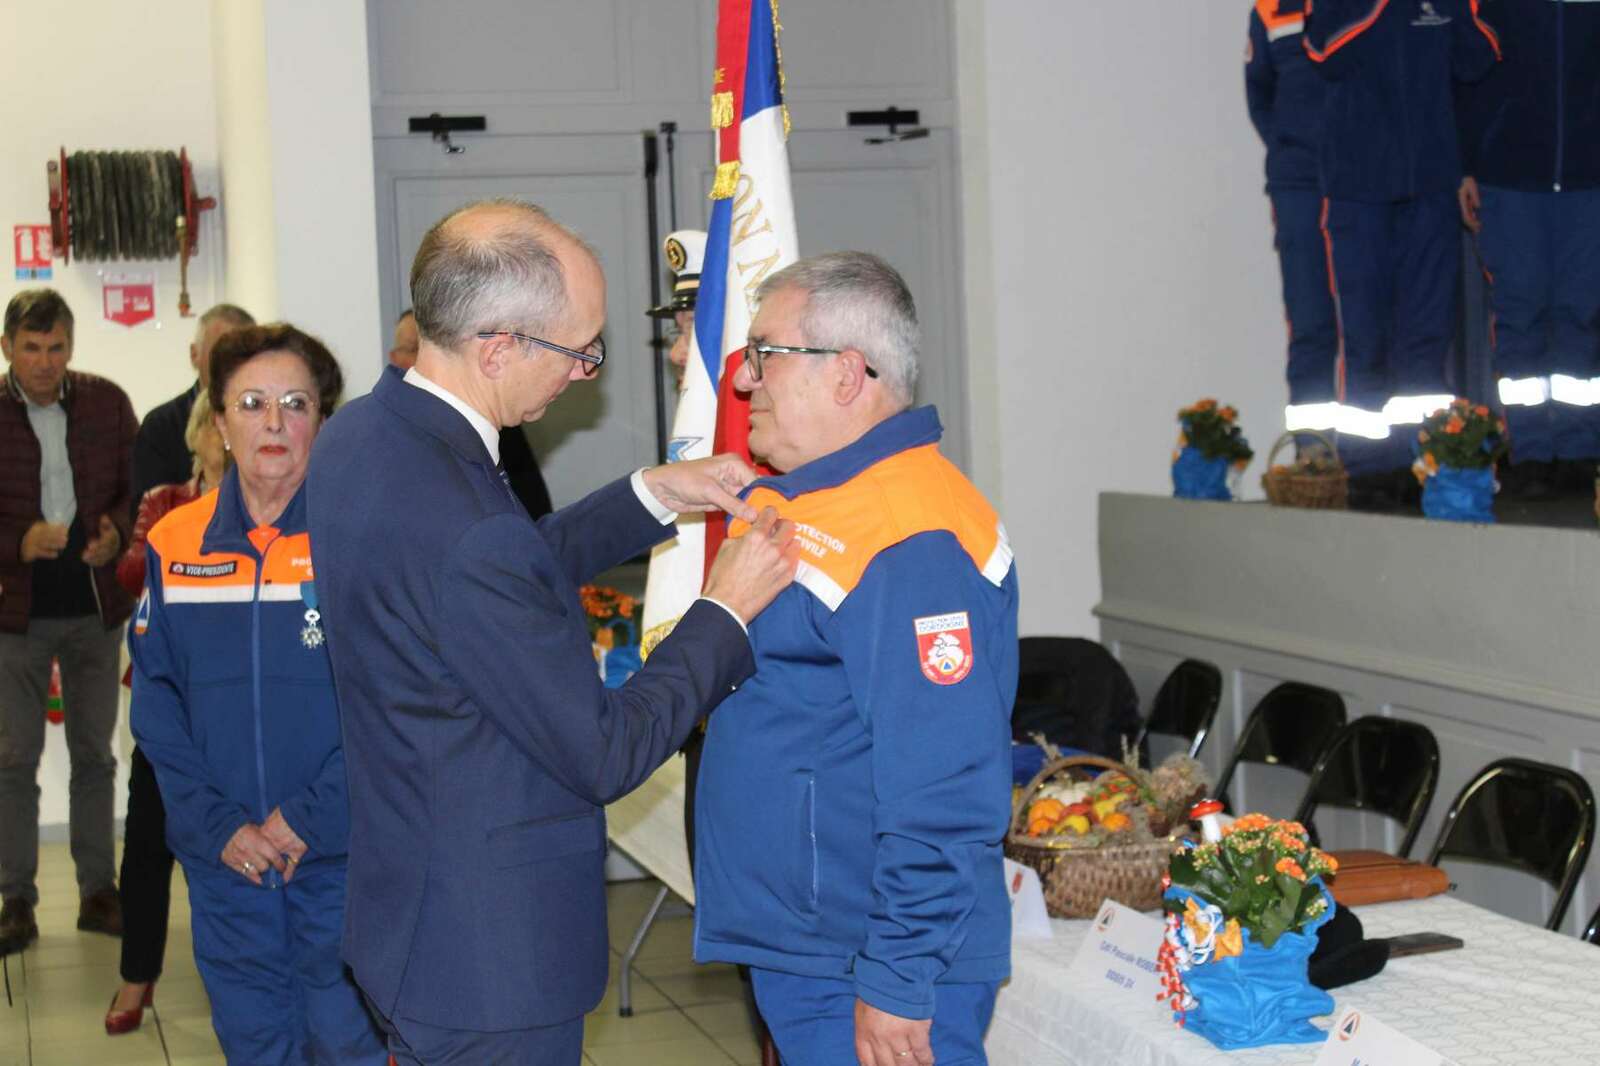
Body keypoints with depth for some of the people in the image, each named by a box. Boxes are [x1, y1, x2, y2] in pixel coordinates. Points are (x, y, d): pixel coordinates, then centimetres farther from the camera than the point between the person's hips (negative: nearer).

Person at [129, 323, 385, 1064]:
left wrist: (311, 819, -14)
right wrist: (217, 826, -6)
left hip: (344, 855, -3)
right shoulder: (174, 546, 4)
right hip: (224, 860, 3)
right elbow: (156, 700, 5)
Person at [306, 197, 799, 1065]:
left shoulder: (363, 435, -1)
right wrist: (727, 611, -9)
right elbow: (604, 754, -21)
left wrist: (653, 496, 10)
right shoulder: (458, 529, -31)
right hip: (489, 962, -9)